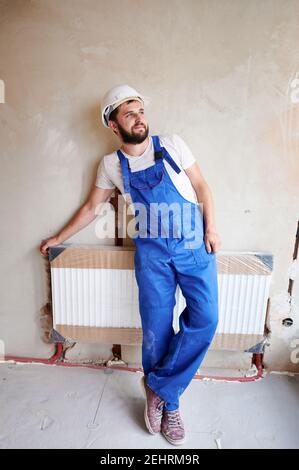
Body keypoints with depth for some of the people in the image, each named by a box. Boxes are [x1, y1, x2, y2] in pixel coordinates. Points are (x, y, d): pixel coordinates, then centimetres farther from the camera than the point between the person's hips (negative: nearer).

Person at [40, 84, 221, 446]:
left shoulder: (171, 144, 3)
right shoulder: (111, 165, 5)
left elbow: (200, 185, 6)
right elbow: (91, 207, 14)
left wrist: (211, 228, -4)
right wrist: (59, 238, 19)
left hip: (194, 243, 1)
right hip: (151, 251, 0)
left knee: (205, 319, -10)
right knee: (156, 328, 0)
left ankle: (158, 387, 10)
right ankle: (169, 404, 25)